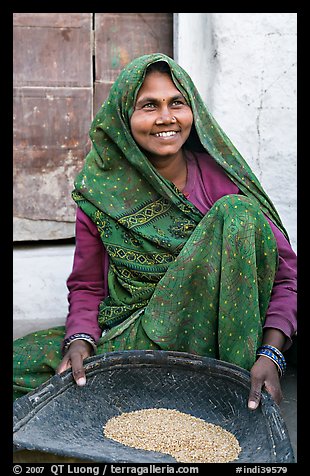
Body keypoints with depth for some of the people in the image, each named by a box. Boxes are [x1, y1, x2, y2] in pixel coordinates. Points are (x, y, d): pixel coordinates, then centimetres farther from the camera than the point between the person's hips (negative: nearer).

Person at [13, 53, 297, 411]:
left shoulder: (221, 179, -6)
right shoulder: (99, 191, -2)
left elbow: (285, 273, -9)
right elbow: (86, 286, 4)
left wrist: (271, 354, -24)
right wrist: (80, 340, -18)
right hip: (125, 334, 1)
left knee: (238, 213, -23)